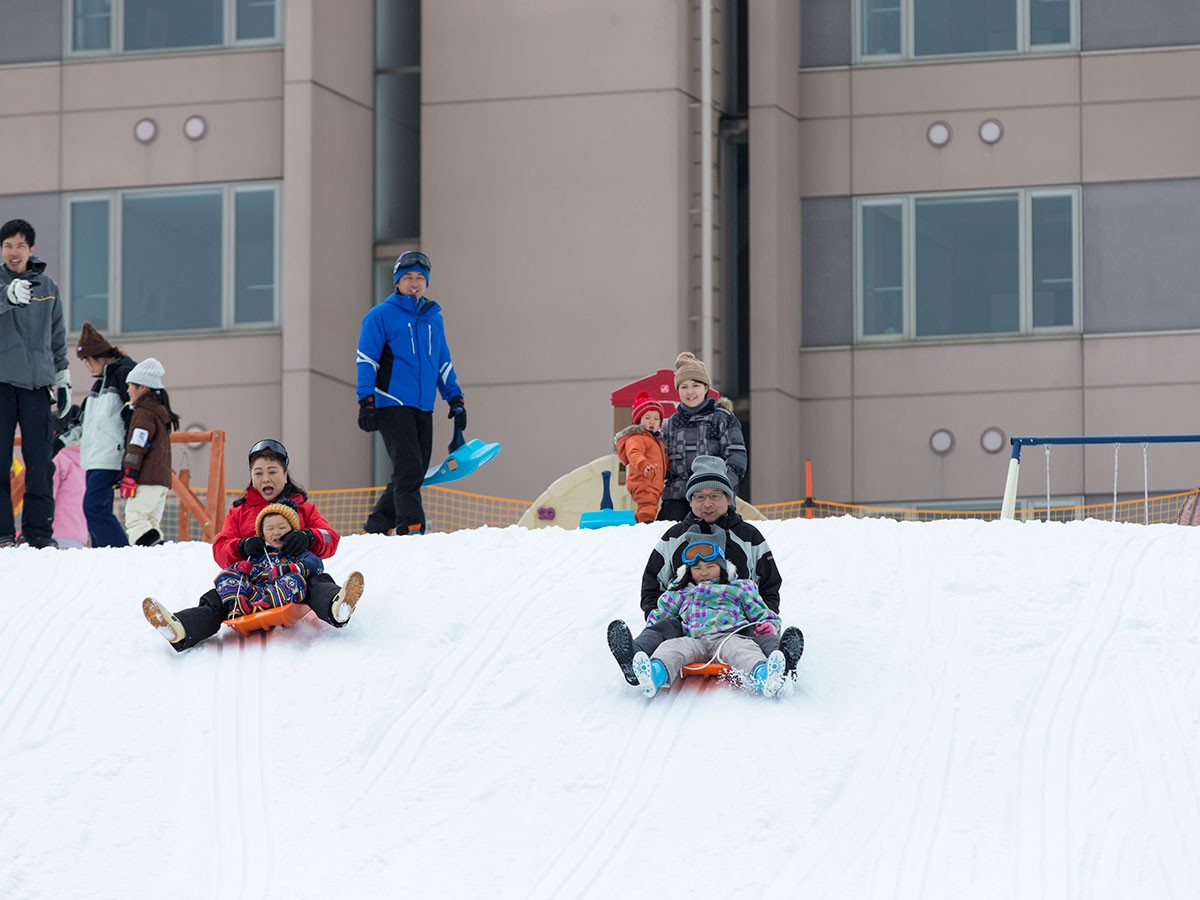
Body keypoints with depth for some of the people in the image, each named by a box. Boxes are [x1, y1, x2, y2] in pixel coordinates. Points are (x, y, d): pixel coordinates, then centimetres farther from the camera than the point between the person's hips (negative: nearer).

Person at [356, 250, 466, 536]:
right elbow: (366, 360, -3)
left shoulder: (434, 318, 17)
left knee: (413, 474, 5)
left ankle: (377, 527, 14)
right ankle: (411, 526, -22)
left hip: (423, 409, 6)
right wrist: (366, 403, -11)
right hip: (392, 405, -6)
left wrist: (455, 400, 18)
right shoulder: (380, 316, -1)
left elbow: (444, 363, 24)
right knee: (409, 469, -17)